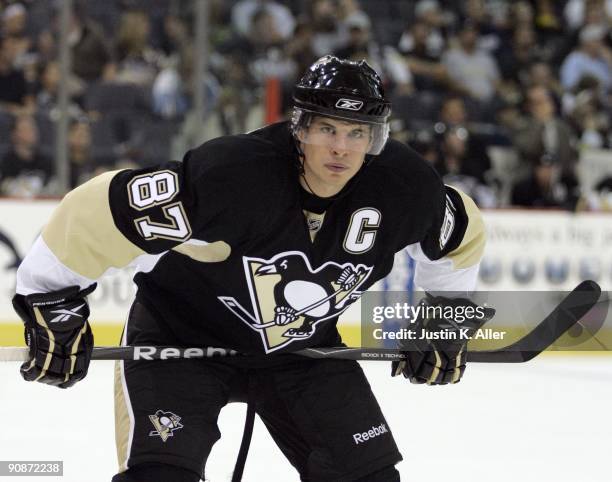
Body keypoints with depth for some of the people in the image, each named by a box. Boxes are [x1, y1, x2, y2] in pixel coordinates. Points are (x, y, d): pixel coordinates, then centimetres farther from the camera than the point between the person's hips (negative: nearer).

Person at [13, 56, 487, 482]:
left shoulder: (403, 183, -19)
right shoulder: (229, 174, -35)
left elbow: (461, 237, 5)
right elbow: (90, 216, -30)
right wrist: (54, 306, -21)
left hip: (304, 344, 5)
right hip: (181, 334, -5)